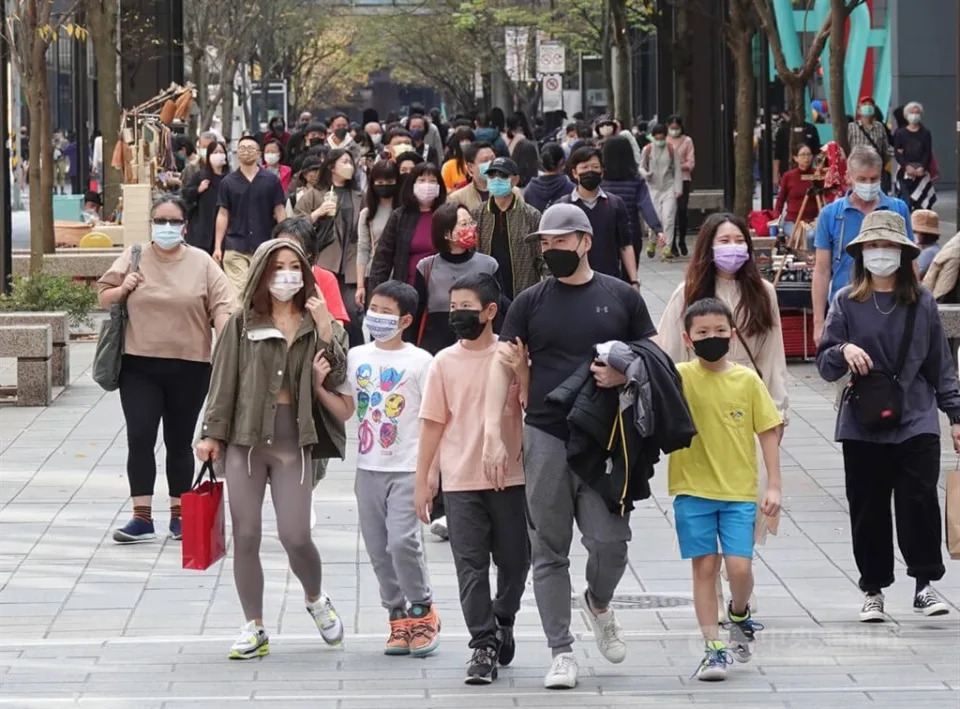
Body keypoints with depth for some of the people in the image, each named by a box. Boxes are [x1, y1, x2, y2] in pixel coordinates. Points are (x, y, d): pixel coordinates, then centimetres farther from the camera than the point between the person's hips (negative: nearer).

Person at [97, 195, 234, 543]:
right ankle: (142, 517, -3)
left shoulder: (202, 263, 1)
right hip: (139, 365, 0)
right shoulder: (133, 258, 4)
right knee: (140, 439, -6)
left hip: (189, 367, 0)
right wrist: (122, 290, -10)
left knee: (180, 442, 9)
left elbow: (221, 308, -3)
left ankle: (179, 514, 19)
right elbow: (103, 298, 11)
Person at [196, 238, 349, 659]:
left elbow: (336, 378, -3)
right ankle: (253, 628, 11)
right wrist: (212, 433, 2)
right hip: (245, 439, 1)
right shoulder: (243, 323, 5)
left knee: (295, 537, -5)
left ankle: (315, 600, 25)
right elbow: (224, 379, 6)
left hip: (293, 441, -1)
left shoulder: (314, 324, 6)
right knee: (245, 536, 1)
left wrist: (326, 329, -13)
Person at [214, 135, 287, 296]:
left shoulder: (271, 181, 4)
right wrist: (217, 247, 2)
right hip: (235, 248, 0)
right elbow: (223, 215, 8)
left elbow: (279, 212, 6)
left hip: (264, 247, 0)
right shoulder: (228, 182, 6)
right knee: (236, 292, -8)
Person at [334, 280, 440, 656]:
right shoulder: (357, 357, 9)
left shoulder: (419, 361, -4)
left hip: (407, 469, -5)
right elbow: (345, 410, 11)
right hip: (369, 467, 5)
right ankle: (398, 616, 16)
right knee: (378, 548, 6)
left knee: (402, 541, -15)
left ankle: (423, 610, 4)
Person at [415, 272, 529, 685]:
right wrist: (423, 480, 5)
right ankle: (484, 645, 0)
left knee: (513, 560, 9)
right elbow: (433, 423, 6)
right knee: (471, 565, -3)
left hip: (509, 477, 0)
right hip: (460, 480, 0)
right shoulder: (445, 362, 3)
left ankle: (502, 623, 33)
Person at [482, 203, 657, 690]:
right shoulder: (531, 303, 7)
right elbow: (503, 367, 2)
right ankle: (562, 652, 8)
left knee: (610, 541, -7)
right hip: (545, 439, 1)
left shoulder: (621, 297, 6)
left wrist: (625, 375, -12)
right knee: (549, 550, 2)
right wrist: (493, 435, -8)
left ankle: (598, 604, 26)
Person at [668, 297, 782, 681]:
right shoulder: (680, 376, -3)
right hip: (693, 489, 0)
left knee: (739, 567, -7)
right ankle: (713, 648, 10)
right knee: (705, 566, 2)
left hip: (739, 491, 0)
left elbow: (768, 432, 3)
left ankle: (739, 614, 25)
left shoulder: (748, 380, -1)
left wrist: (774, 485, 0)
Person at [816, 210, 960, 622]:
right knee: (868, 509, 5)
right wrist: (843, 351, -21)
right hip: (862, 425, 1)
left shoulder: (922, 304, 4)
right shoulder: (847, 303, 2)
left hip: (916, 421, -1)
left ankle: (925, 584, 1)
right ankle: (873, 591, 17)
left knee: (920, 500, -10)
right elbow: (825, 366, 1)